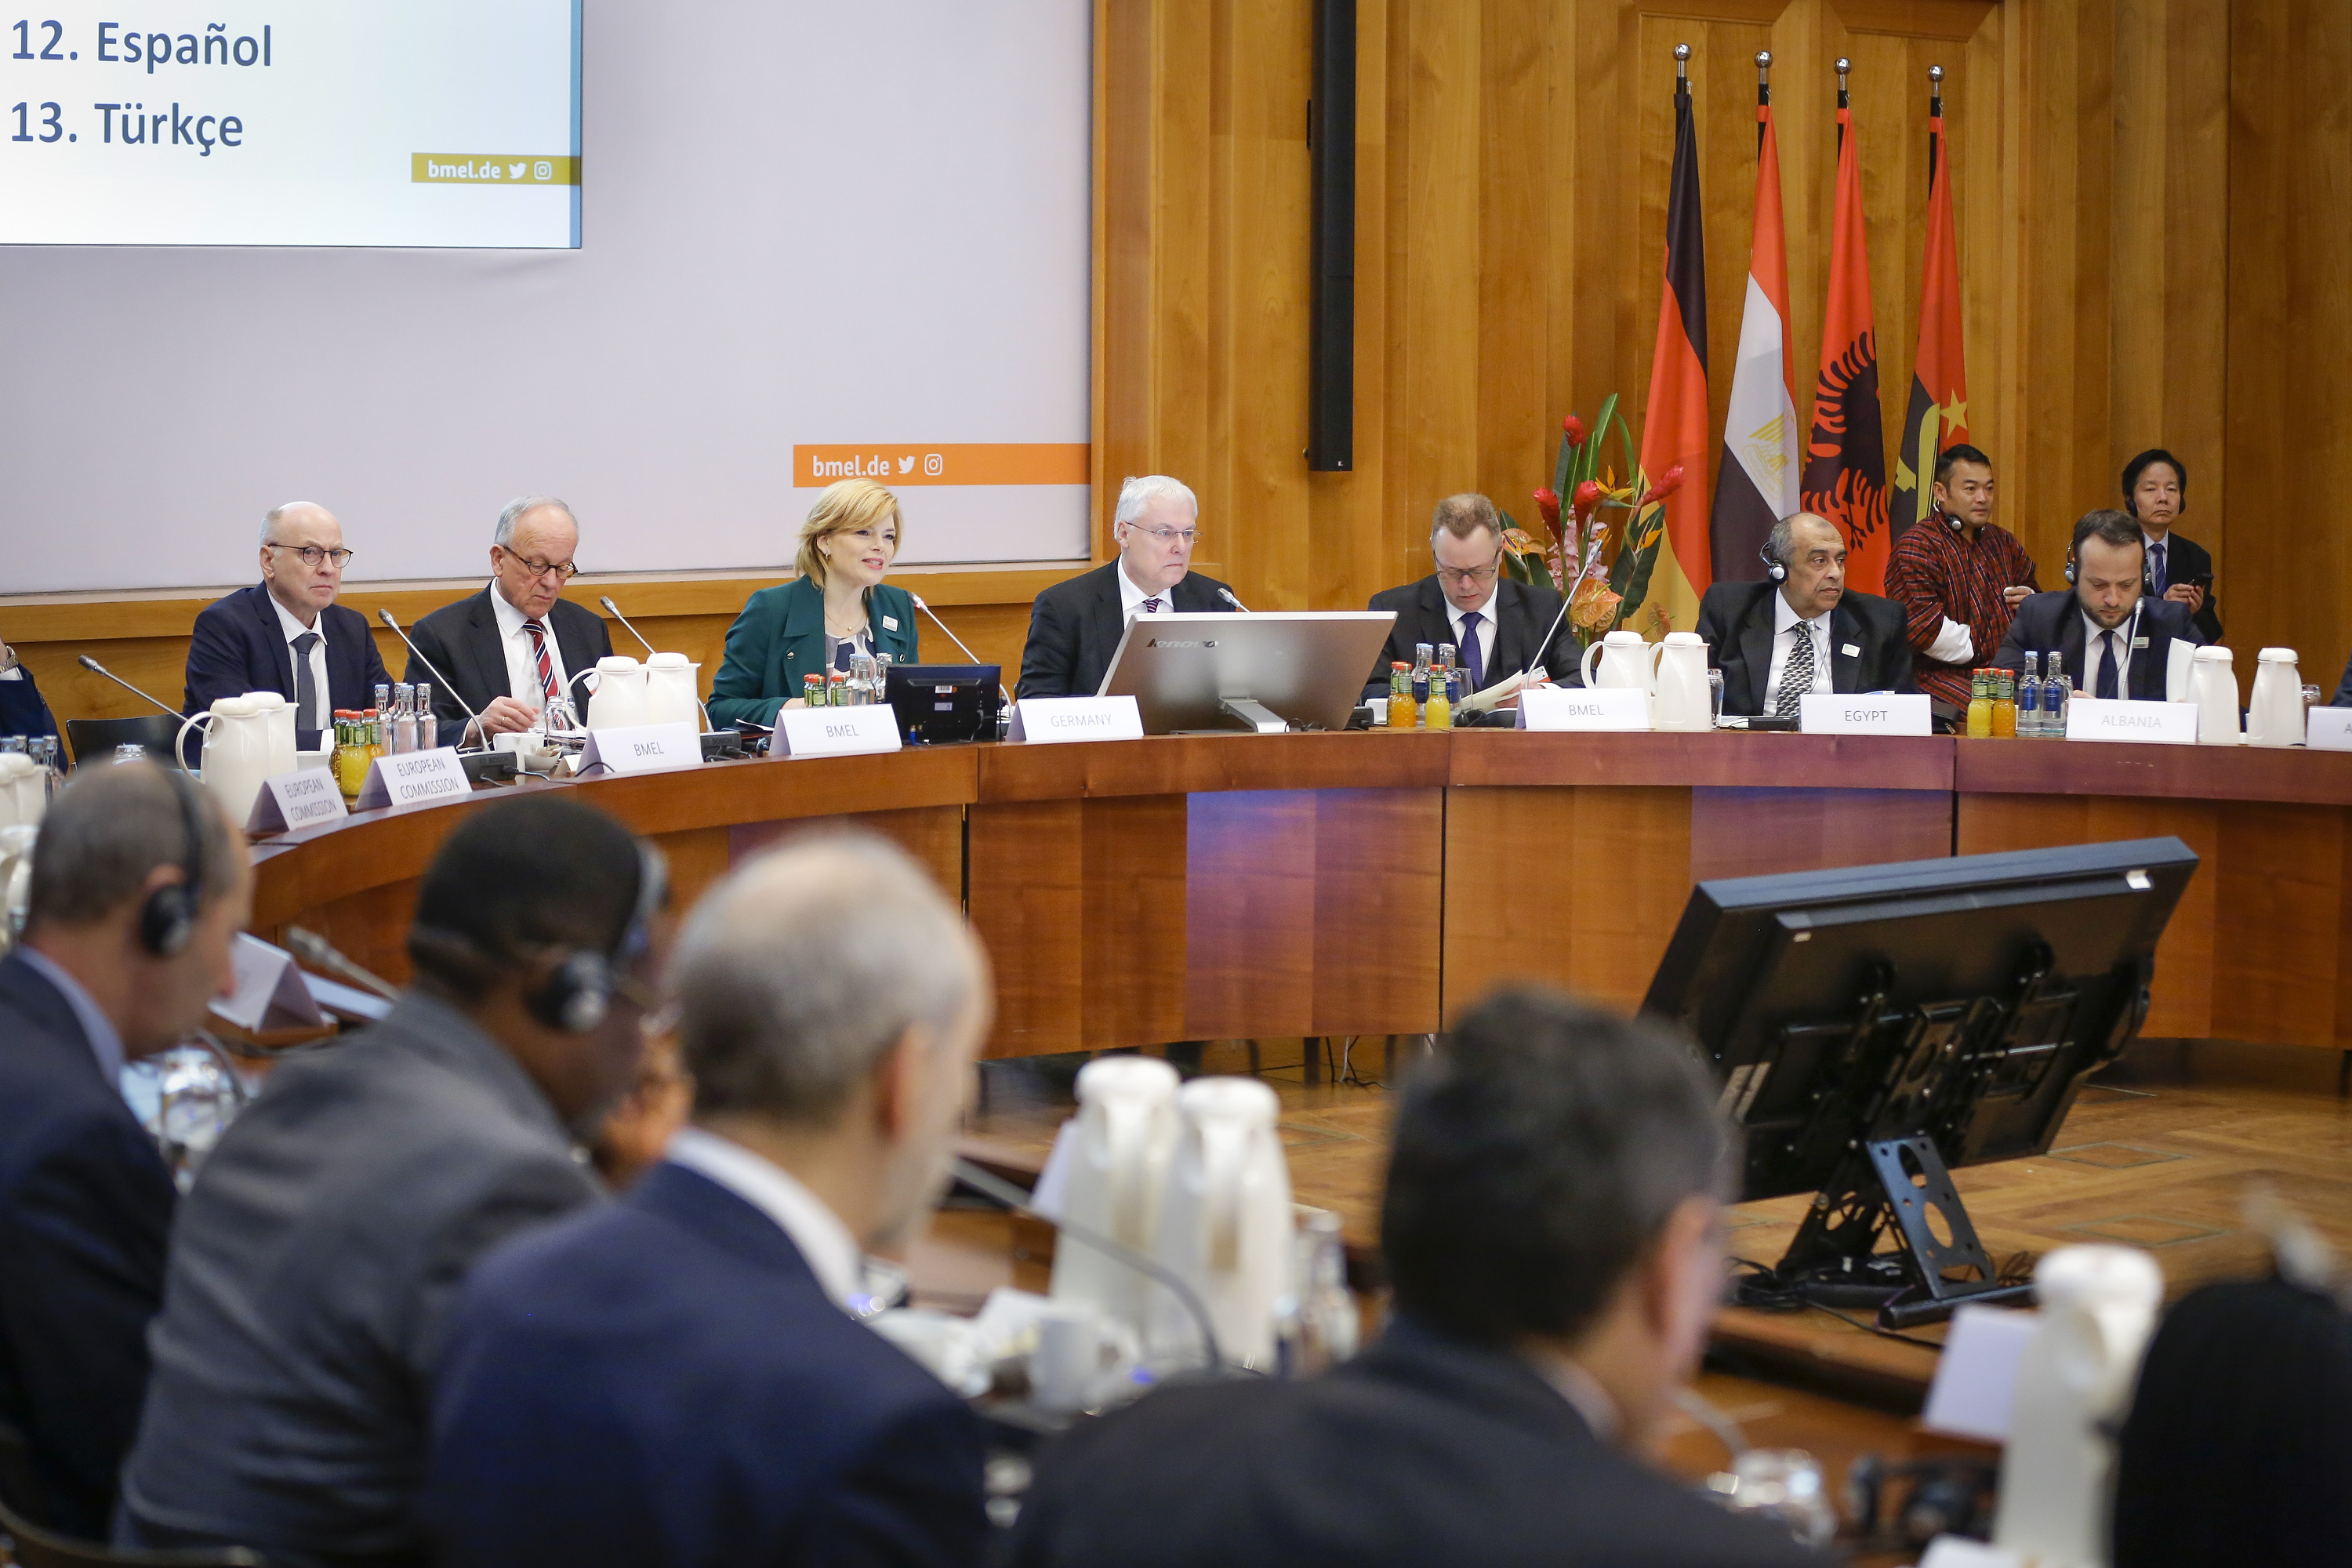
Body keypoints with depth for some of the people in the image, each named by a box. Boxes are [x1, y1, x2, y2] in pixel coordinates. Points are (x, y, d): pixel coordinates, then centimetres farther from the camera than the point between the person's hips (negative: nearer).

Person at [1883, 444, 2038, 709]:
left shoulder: (2002, 541, 22)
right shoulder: (1916, 548, -5)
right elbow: (1920, 627, -17)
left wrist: (2031, 600, 9)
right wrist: (1983, 650, -10)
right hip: (1943, 675, -7)